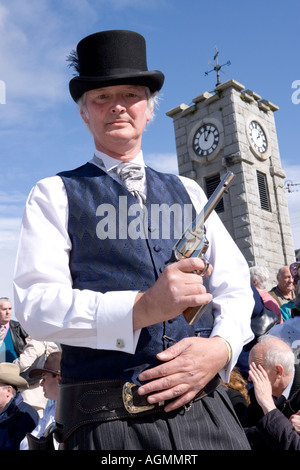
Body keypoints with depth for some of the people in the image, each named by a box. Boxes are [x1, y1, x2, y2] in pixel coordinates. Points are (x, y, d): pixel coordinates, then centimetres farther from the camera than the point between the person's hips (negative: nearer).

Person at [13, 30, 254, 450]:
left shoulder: (188, 191, 16)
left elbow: (235, 285, 11)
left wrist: (221, 346, -10)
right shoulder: (55, 195, 4)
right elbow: (36, 304, -9)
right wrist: (142, 309, -24)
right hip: (106, 422, -3)